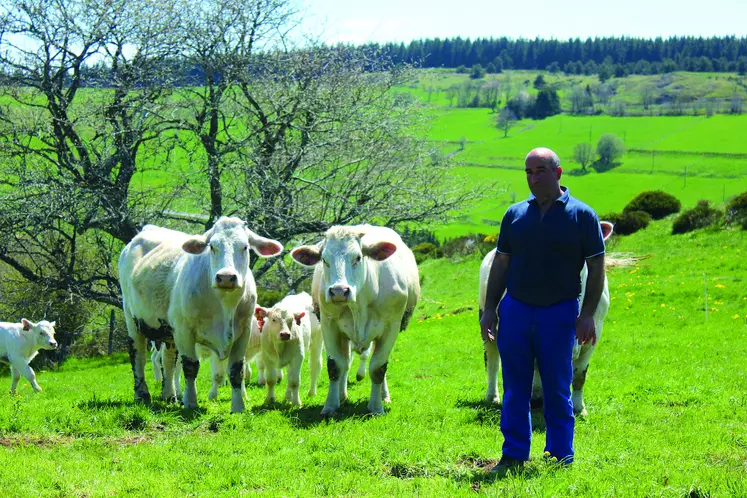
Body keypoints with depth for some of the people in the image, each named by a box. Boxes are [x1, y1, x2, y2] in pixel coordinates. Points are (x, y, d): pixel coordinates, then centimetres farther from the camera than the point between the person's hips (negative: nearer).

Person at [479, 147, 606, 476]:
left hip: (559, 313, -3)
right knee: (515, 389, 5)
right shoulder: (515, 215, 8)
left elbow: (596, 268, -2)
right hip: (515, 310, 3)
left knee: (558, 390, 3)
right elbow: (500, 264, 12)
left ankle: (560, 458, 11)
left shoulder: (581, 215, -2)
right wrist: (489, 309, 6)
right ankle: (513, 456, 12)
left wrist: (587, 314, -10)